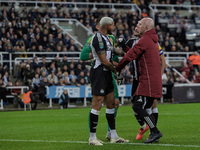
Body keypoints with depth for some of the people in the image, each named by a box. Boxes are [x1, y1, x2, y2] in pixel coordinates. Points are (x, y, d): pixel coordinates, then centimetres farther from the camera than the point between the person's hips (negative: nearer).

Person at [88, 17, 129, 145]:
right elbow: (104, 61, -17)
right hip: (99, 73, -11)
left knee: (111, 103, 11)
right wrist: (116, 70, -4)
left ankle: (114, 136, 16)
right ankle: (92, 137, -5)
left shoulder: (106, 38, 17)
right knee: (97, 105, -10)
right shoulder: (98, 38, -16)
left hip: (106, 72, 11)